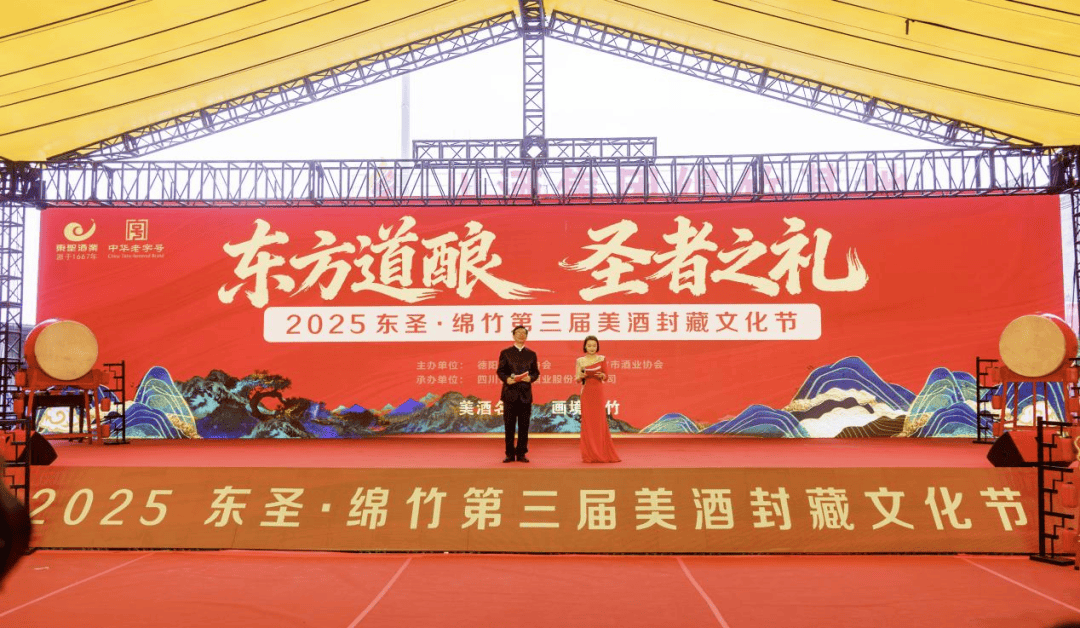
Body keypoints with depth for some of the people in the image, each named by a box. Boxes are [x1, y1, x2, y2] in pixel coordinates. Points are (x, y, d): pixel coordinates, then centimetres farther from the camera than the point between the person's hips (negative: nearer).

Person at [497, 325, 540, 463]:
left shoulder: (531, 354, 12)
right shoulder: (505, 353, 8)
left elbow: (536, 372, 10)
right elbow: (500, 371, 4)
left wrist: (531, 378, -11)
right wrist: (506, 379, -15)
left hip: (525, 394, 1)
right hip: (510, 393, -1)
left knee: (524, 426, 2)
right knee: (509, 425, 1)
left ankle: (521, 454, 9)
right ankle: (510, 454, 7)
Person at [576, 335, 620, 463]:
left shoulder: (602, 359, 6)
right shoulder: (580, 361, 5)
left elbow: (606, 377, 6)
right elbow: (577, 379, 3)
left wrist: (601, 375, -17)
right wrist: (582, 376, -18)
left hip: (598, 392, 0)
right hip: (586, 393, 0)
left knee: (600, 422, 0)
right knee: (588, 422, -2)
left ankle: (602, 453, 8)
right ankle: (589, 454, 4)